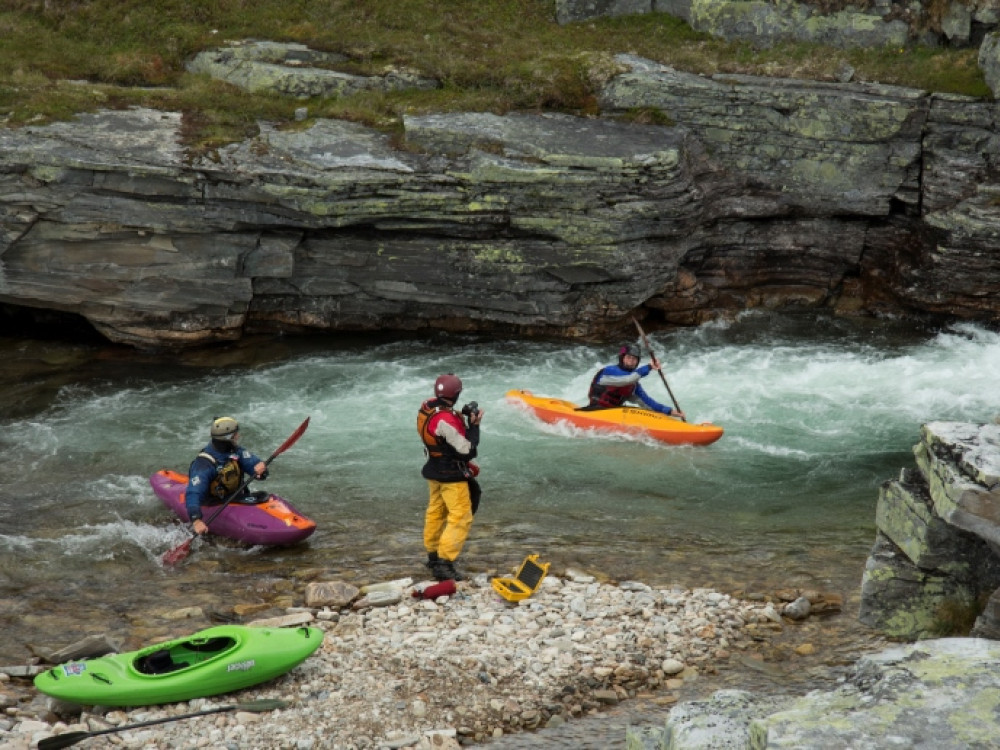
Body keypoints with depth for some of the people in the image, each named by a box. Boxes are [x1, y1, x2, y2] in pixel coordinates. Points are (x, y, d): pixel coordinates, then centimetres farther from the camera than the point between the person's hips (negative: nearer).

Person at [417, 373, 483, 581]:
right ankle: (444, 564, -10)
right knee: (461, 517, -6)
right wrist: (474, 424, -14)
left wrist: (463, 415, 1)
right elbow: (467, 450, -21)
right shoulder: (447, 420, -29)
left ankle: (433, 556, 35)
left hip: (435, 470, 10)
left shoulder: (427, 408, -4)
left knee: (435, 512, 21)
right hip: (451, 476, -10)